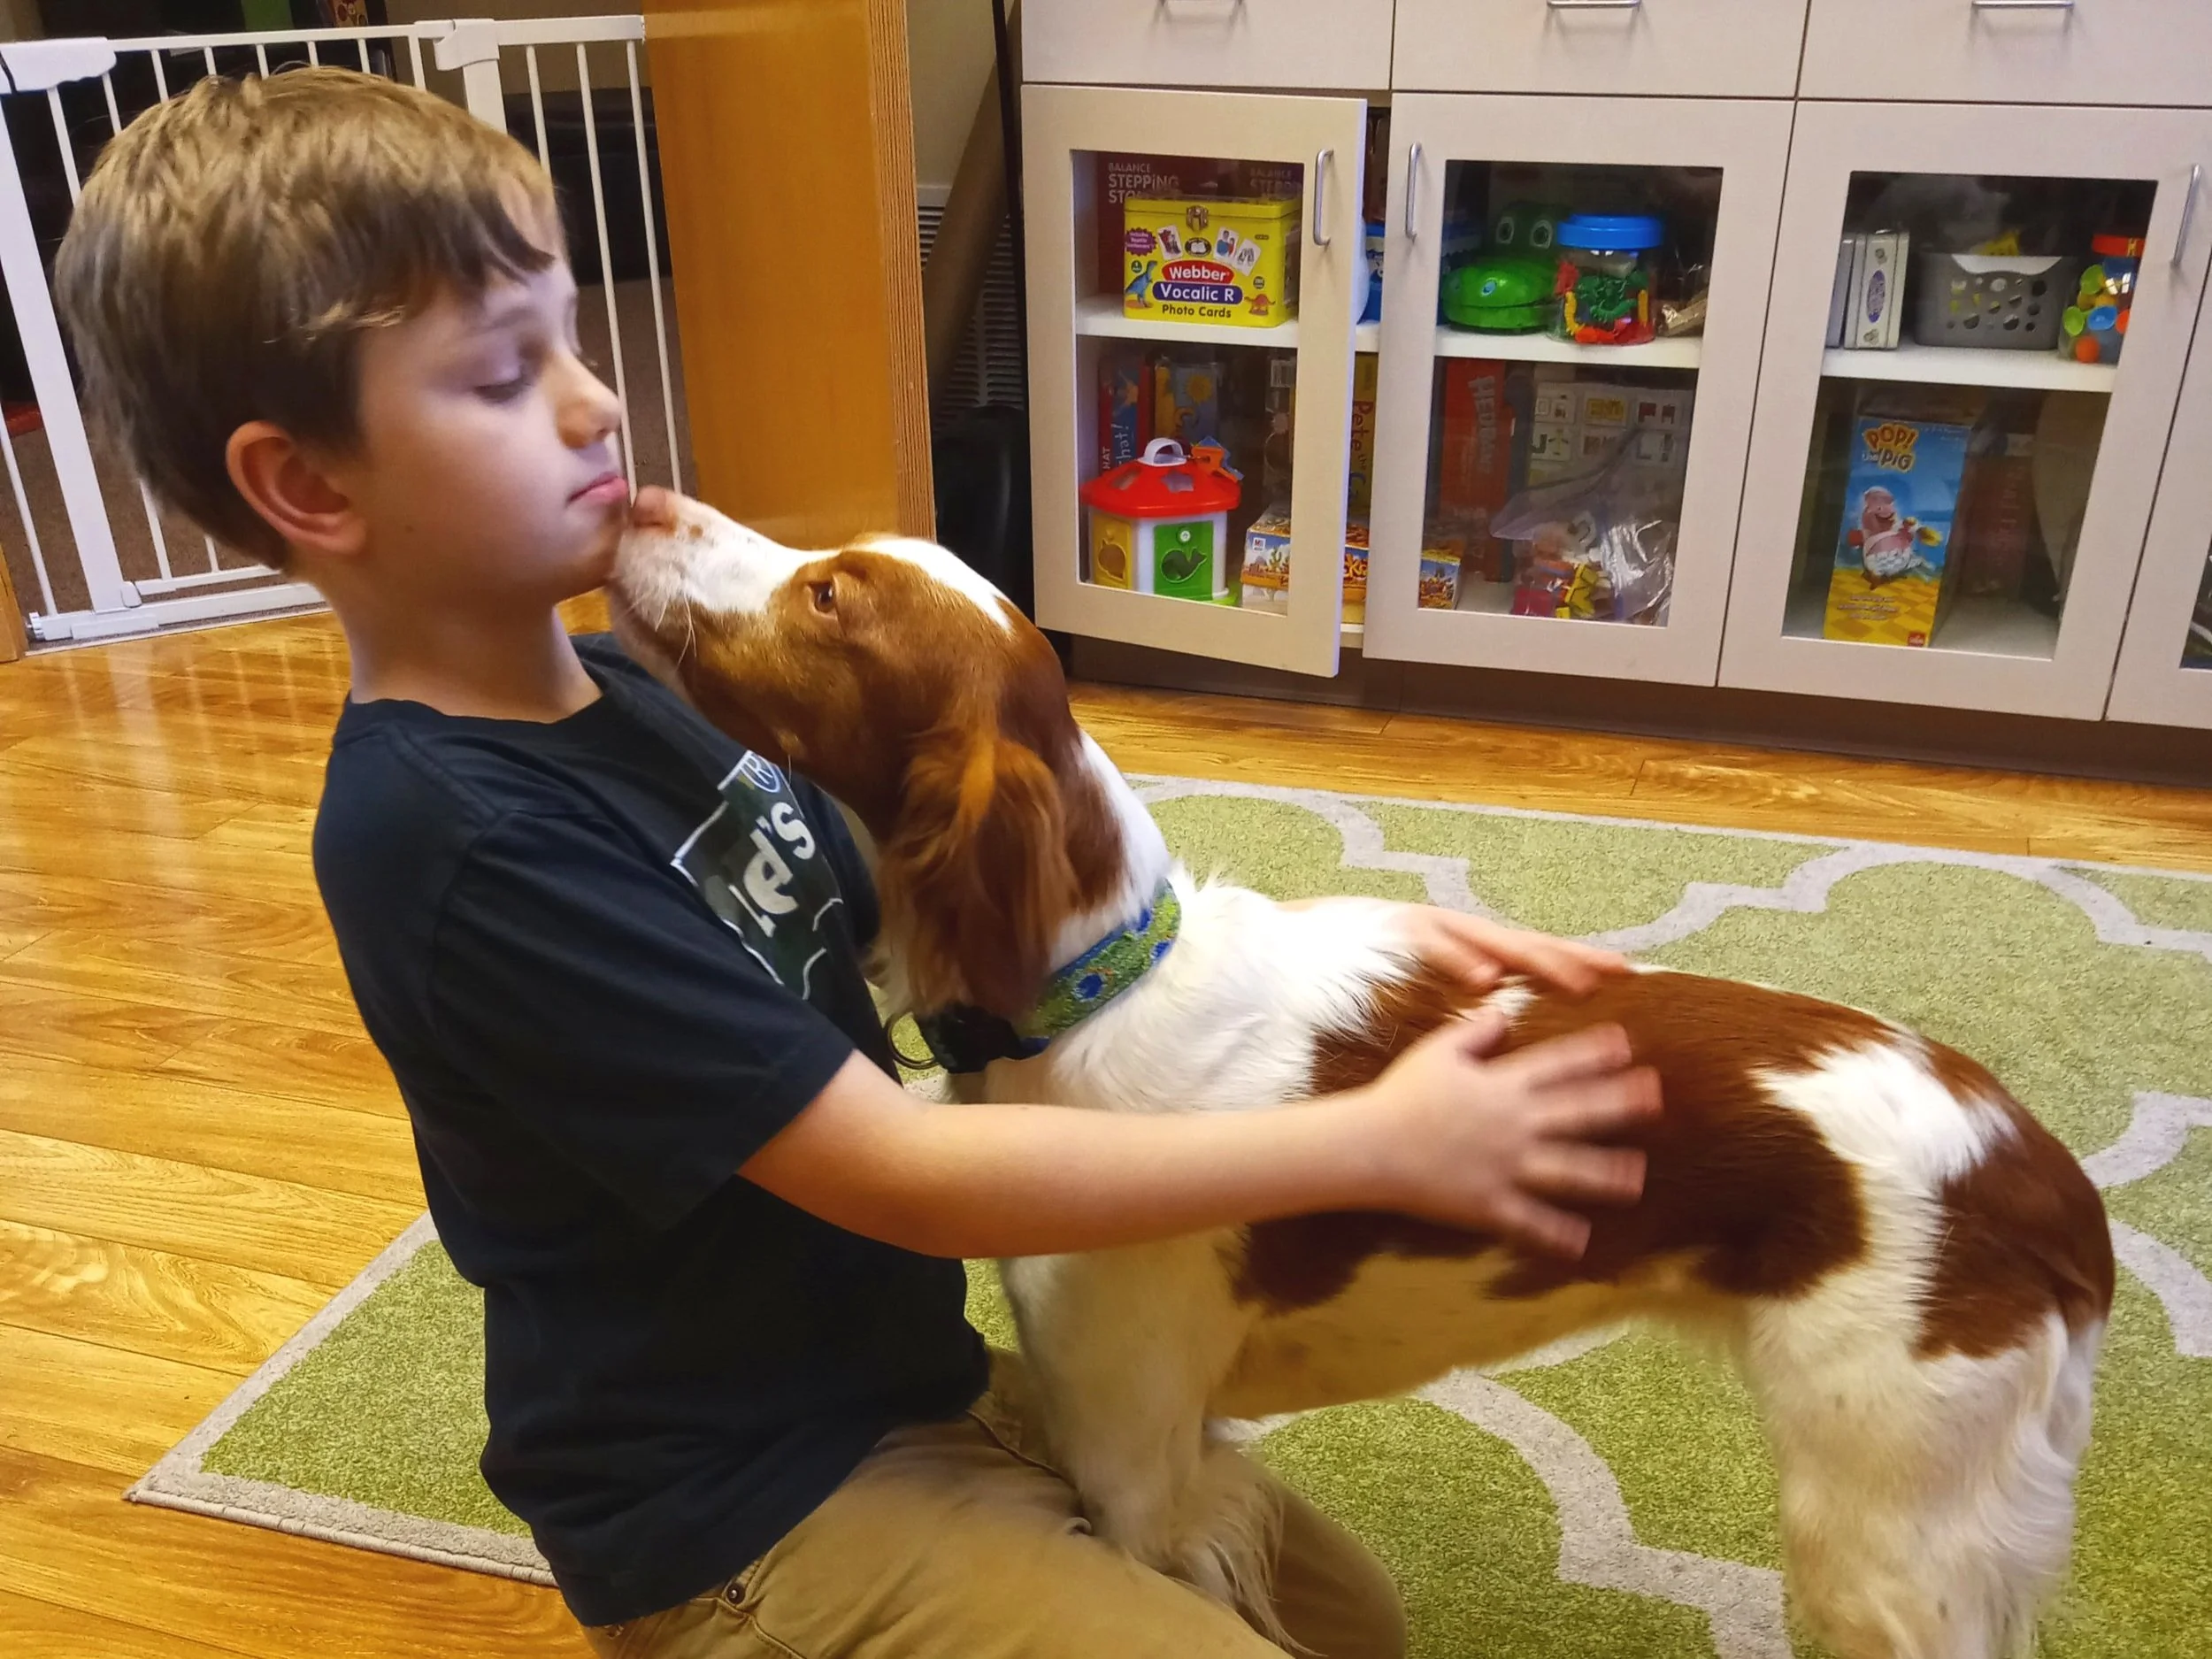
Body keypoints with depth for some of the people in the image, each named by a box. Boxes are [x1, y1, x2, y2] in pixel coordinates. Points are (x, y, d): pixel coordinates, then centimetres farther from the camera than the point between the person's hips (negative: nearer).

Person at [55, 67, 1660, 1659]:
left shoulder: (639, 693, -1)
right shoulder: (465, 844, -27)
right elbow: (907, 1176, -27)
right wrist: (1374, 1143, -22)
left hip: (910, 1369, 8)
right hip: (742, 1519, -7)